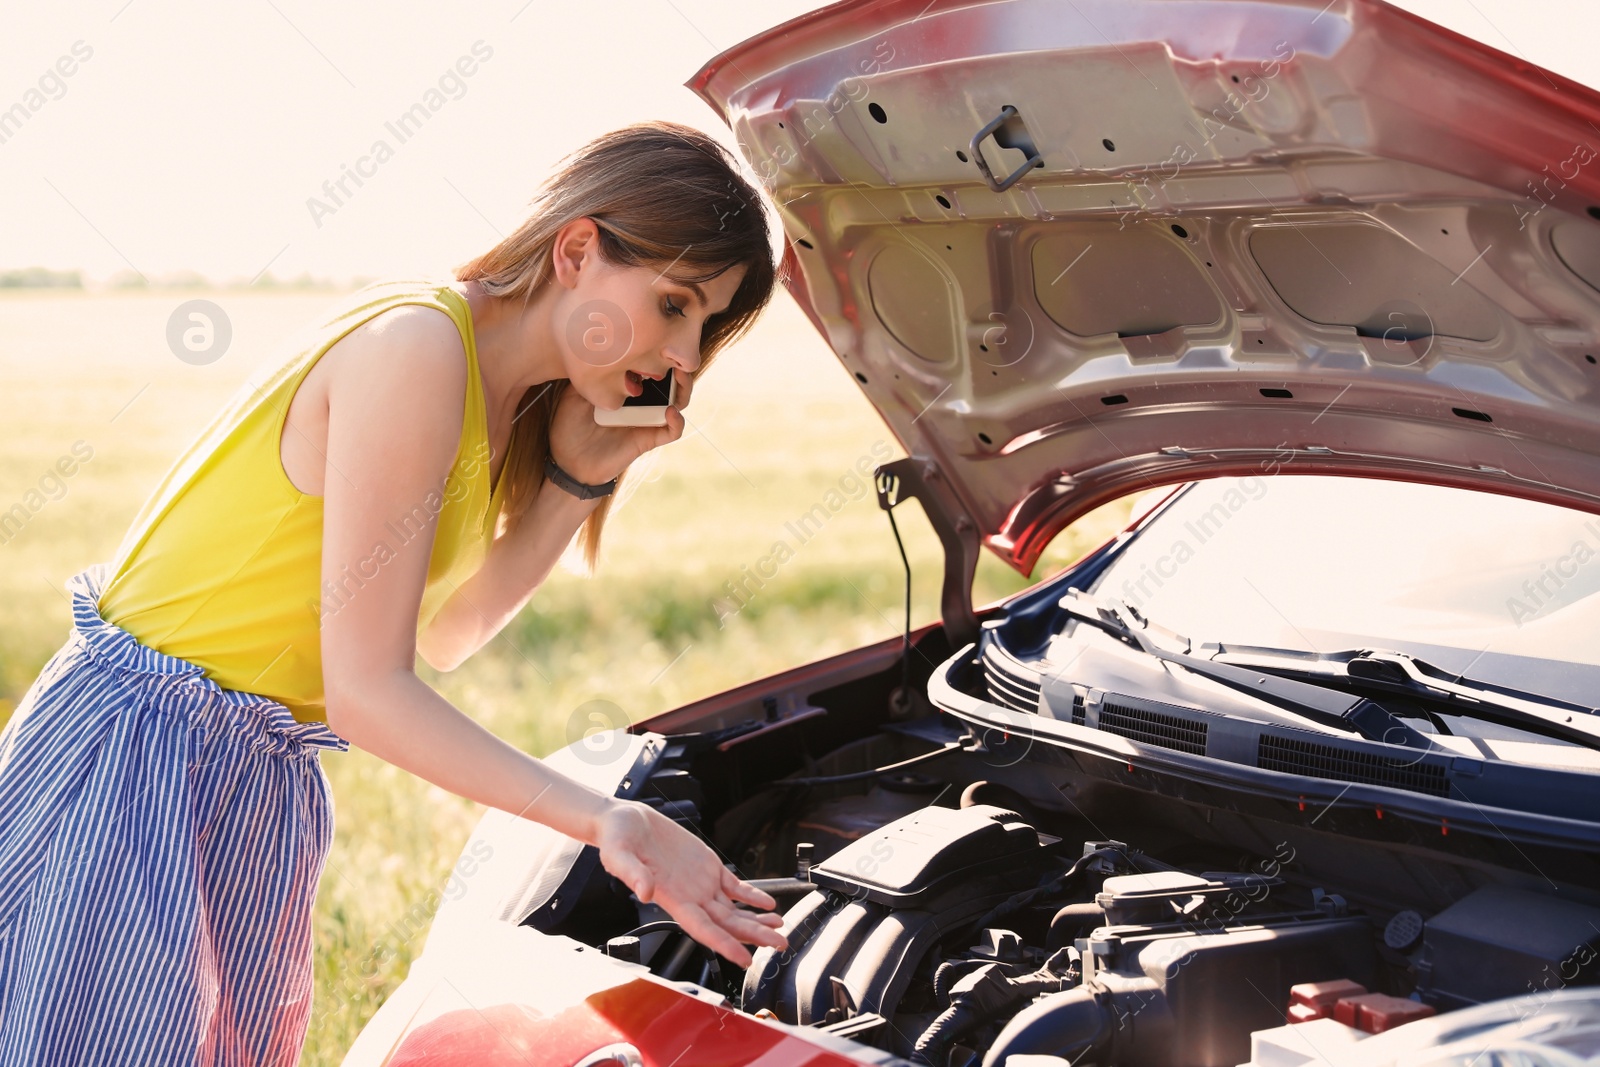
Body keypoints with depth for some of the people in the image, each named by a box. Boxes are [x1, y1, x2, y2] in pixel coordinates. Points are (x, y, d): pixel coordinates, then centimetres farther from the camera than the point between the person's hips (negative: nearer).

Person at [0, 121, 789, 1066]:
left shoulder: (510, 397, 5)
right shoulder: (416, 347, -23)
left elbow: (445, 634, 7)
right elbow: (368, 692, -23)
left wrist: (581, 476, -3)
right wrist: (601, 819, -28)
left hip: (267, 781, 9)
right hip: (131, 765, -9)